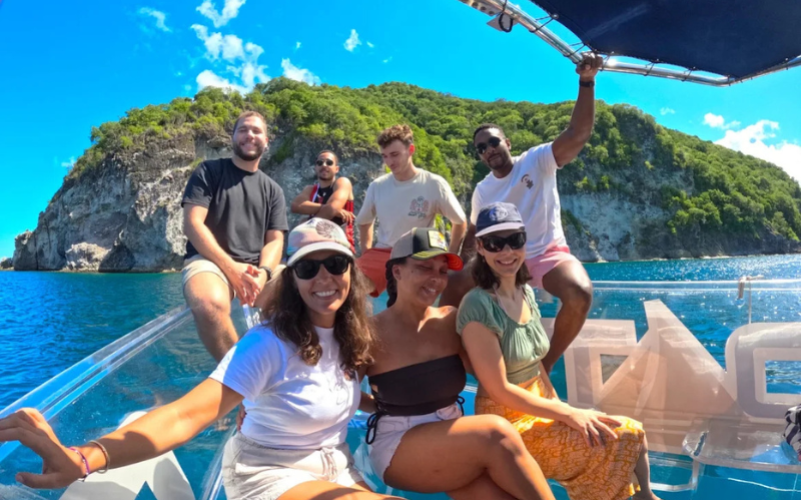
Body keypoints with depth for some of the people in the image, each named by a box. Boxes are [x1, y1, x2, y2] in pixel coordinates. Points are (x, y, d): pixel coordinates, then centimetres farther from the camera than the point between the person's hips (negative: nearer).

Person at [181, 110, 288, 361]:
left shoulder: (273, 190, 17)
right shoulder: (209, 171, 7)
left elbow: (275, 240, 8)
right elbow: (192, 224, -5)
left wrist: (263, 272, -16)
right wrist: (231, 267, -17)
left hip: (256, 268, 4)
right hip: (209, 261, -3)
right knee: (210, 304, -39)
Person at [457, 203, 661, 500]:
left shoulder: (526, 293, 4)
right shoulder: (479, 306, -22)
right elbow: (499, 390, -22)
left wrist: (560, 407, 0)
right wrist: (568, 413, -18)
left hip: (539, 408, 8)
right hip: (508, 423, -7)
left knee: (631, 433, -1)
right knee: (623, 437, -12)